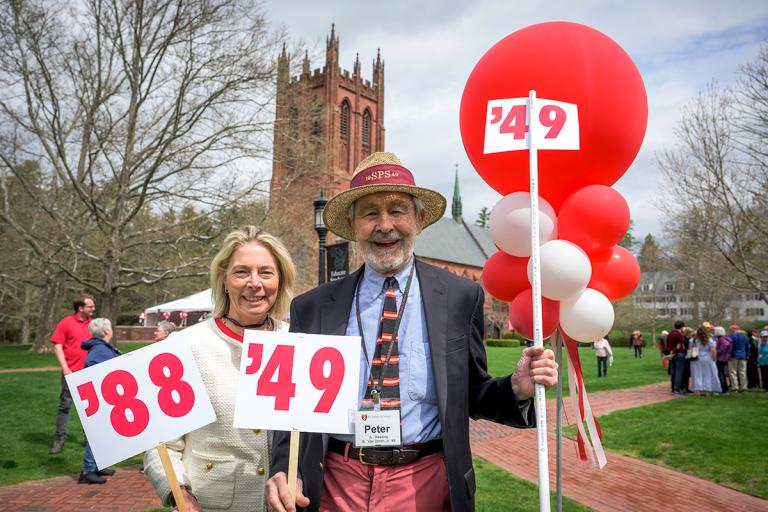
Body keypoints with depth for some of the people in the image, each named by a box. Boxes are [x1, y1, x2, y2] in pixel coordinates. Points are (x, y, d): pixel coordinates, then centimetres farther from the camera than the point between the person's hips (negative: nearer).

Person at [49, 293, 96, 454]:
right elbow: (57, 346, -7)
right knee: (65, 405, 3)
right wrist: (65, 368, -13)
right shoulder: (66, 323, -5)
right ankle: (59, 439, 13)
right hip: (72, 373, -4)